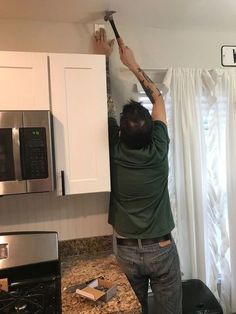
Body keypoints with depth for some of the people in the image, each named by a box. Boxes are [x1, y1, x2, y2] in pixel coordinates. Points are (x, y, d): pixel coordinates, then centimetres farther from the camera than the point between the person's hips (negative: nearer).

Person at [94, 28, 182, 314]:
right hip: (162, 249, 0)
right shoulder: (158, 149, -15)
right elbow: (157, 98, 0)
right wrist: (133, 64, 6)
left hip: (127, 251, 1)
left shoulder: (115, 151, -16)